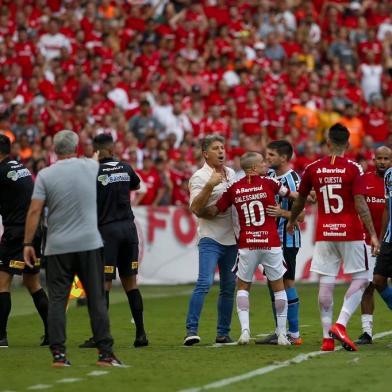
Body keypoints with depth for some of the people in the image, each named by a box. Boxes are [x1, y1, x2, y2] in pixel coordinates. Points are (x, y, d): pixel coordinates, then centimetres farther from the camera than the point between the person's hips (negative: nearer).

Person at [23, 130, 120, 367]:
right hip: (89, 244, 0)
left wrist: (28, 243, -2)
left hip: (57, 247, 0)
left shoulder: (45, 175, -3)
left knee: (57, 301, 3)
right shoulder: (91, 167, 1)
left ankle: (59, 354, -4)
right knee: (97, 300, 3)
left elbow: (35, 211, -7)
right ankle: (105, 353, 1)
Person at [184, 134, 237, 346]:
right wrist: (209, 186, -26)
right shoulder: (200, 177, -8)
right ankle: (191, 330, -18)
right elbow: (196, 209, -18)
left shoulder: (231, 173, 14)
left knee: (229, 287, 8)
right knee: (204, 283, -18)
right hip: (211, 238, -7)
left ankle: (223, 333, 16)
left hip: (231, 239, 7)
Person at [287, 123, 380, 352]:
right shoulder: (353, 169, -8)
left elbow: (300, 201, 15)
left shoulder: (313, 169, 3)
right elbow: (360, 204, -13)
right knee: (361, 279, 5)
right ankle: (340, 324, -12)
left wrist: (291, 222, 33)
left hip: (324, 233, 3)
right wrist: (373, 235, -10)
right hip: (350, 233, -3)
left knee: (326, 283, 5)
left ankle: (327, 337, 5)